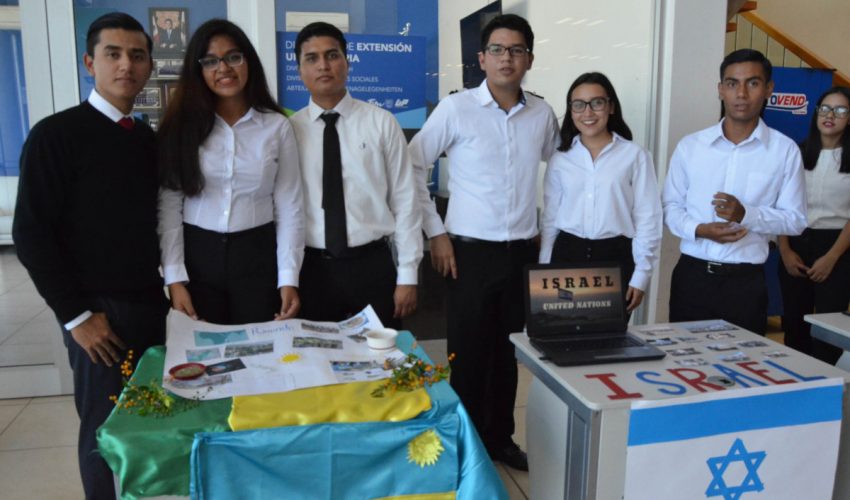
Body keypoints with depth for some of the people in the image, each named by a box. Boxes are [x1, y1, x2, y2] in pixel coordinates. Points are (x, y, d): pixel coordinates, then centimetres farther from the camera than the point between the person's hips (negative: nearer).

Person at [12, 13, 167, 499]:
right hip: (99, 311, -5)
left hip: (154, 303, 5)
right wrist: (75, 316, -11)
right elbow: (31, 234, -11)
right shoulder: (56, 134, -9)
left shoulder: (150, 139, 9)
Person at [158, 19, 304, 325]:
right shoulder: (182, 126, 1)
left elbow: (289, 207, -1)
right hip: (197, 257, 1)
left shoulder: (277, 126, 0)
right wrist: (175, 278, -7)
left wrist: (289, 279, -6)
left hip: (257, 257, 0)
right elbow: (169, 205, -1)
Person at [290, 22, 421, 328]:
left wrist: (407, 275, -4)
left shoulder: (381, 123, -2)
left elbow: (404, 201, -2)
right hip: (312, 269, 1)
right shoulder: (289, 129, 1)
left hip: (373, 265, -1)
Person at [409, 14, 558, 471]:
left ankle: (500, 438, 32)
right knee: (469, 354, 6)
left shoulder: (542, 114, 3)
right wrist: (435, 231, -6)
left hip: (522, 252, 4)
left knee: (509, 353, 14)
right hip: (470, 252, -3)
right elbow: (412, 166, -4)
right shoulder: (456, 109, -7)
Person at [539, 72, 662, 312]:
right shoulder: (560, 158, 6)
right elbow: (550, 219, 10)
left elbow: (647, 218, -2)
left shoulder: (635, 155, -3)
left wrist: (641, 276, -4)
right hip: (567, 256, 2)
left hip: (615, 257, -2)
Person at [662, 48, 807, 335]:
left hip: (746, 281, -1)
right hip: (692, 275, 1)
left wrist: (746, 215, -17)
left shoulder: (785, 150, -1)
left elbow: (796, 219, 0)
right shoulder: (690, 146, 2)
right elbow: (670, 205, 6)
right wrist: (699, 229, -13)